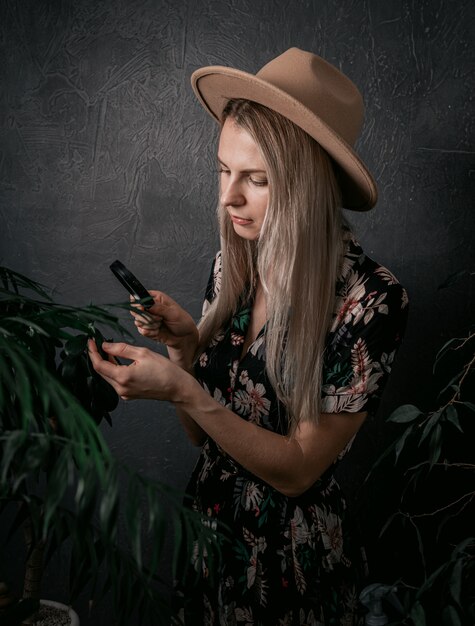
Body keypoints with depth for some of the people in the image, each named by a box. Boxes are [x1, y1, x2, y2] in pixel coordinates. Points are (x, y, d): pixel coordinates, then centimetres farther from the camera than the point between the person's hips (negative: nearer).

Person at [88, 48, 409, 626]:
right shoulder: (233, 263, -8)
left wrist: (183, 390, -29)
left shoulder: (370, 300, -24)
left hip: (294, 557, -5)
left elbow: (299, 468, -20)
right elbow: (201, 432, -1)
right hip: (209, 527, 5)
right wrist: (183, 341, -18)